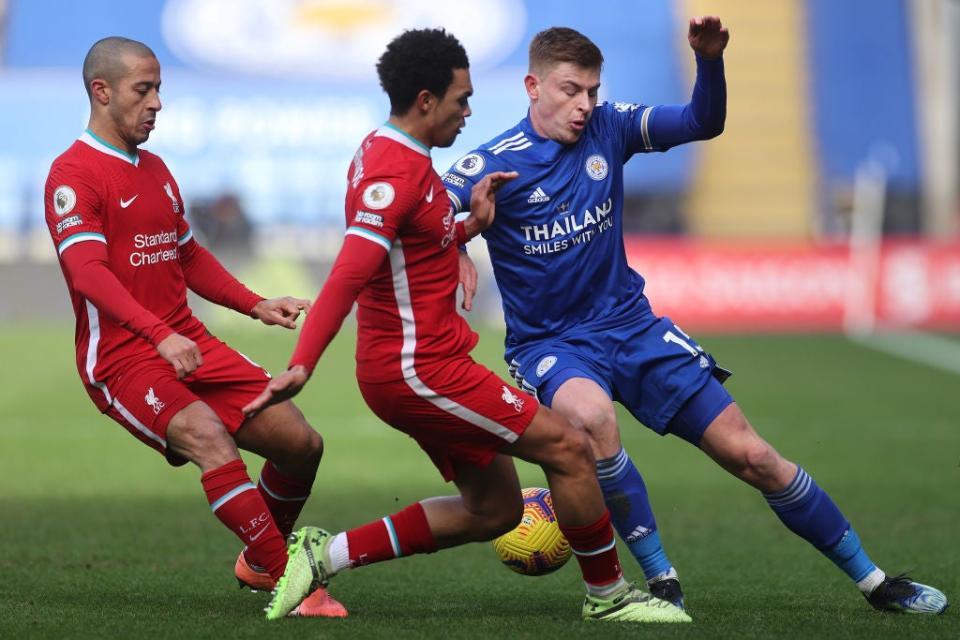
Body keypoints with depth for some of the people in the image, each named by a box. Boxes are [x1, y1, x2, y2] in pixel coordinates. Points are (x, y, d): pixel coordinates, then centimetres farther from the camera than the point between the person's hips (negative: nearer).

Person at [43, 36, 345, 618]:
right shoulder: (73, 175, -9)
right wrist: (159, 336, -34)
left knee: (301, 443, 1)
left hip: (190, 344, 8)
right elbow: (88, 271, -22)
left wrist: (257, 306, 16)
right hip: (120, 355, -8)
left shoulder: (156, 171, 19)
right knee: (209, 437, -31)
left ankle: (260, 562, 25)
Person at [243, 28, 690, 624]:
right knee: (569, 447, -7)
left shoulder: (385, 154, 13)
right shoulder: (397, 172, -19)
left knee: (494, 511, 13)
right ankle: (608, 595, 8)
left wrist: (470, 224, 7)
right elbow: (348, 277, -29)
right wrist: (302, 366, -36)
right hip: (419, 368, -11)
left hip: (423, 363, 11)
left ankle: (329, 553, 12)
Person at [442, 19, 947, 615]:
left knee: (749, 453, 0)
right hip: (549, 345, -4)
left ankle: (873, 580, 13)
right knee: (592, 415, -40)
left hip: (630, 324, 4)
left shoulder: (608, 127, -1)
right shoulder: (492, 166, -13)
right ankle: (661, 579, -23)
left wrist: (710, 58, -17)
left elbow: (703, 122, 2)